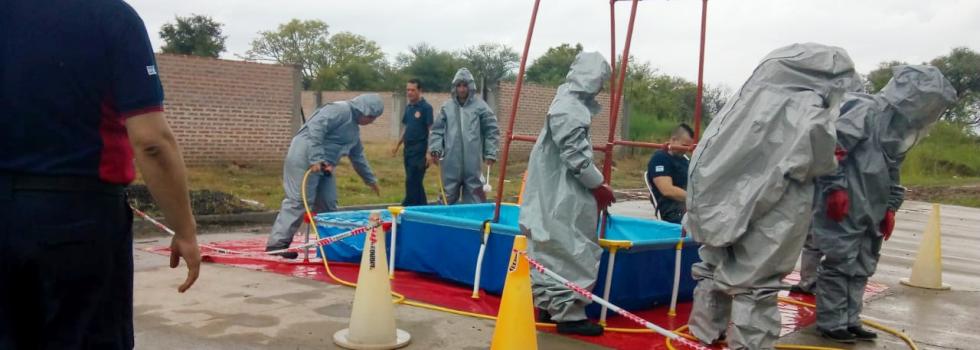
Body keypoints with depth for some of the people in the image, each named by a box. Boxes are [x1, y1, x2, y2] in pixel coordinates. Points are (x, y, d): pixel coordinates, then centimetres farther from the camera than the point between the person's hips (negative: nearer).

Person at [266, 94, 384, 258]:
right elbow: (316, 128, -25)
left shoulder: (354, 128, 20)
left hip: (323, 165, 10)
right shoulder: (341, 110, -12)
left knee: (328, 204, 9)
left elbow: (358, 156, 30)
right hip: (305, 159, -10)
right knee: (299, 201, -14)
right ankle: (277, 243, -11)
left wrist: (370, 179, 33)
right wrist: (316, 159, -30)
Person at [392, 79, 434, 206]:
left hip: (419, 151, -7)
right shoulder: (408, 107, 13)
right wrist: (397, 146, 16)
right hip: (408, 149, 8)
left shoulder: (426, 107, -9)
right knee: (415, 182, 11)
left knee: (411, 182, -8)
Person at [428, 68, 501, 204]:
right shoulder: (446, 107, 7)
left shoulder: (481, 107, 1)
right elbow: (437, 130, 9)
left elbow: (492, 131, 2)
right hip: (451, 161, 2)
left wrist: (490, 154, -4)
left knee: (474, 196, 5)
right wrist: (435, 149, -4)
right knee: (449, 196, 12)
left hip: (473, 161, -2)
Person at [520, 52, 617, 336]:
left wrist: (595, 184, 14)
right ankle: (569, 314, 2)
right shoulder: (570, 109, -18)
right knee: (572, 253, -4)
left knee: (554, 251, 14)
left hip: (557, 194, 10)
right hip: (565, 197, -10)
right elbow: (576, 157, -20)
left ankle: (550, 305, 23)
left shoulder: (570, 103, 13)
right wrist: (600, 186, -9)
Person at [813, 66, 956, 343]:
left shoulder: (901, 127, 17)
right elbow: (832, 147, -20)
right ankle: (831, 323, 6)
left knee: (862, 266, 13)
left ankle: (849, 320, 23)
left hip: (870, 212, 10)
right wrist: (836, 188, -22)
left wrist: (890, 208, 18)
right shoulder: (866, 111, -13)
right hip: (844, 208, -9)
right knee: (840, 263, -4)